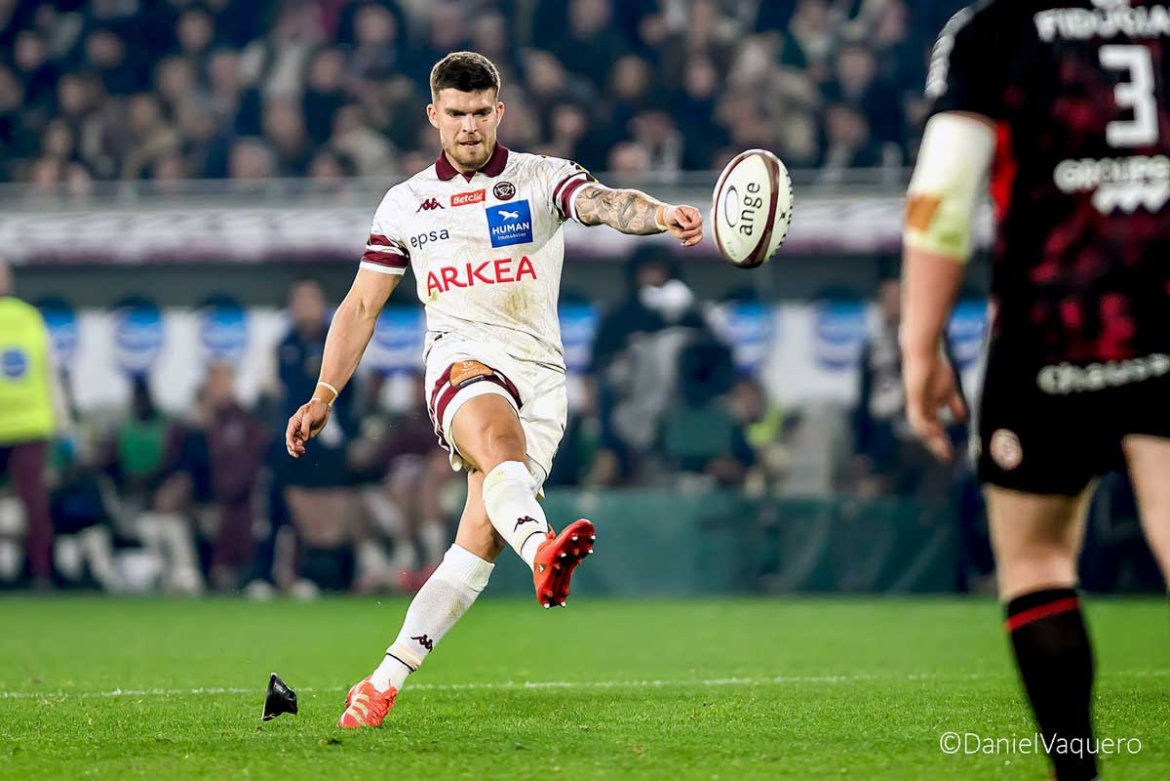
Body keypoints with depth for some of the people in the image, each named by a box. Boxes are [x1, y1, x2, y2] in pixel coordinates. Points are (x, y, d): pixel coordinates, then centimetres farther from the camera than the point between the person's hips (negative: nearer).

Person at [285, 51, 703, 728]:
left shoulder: (544, 178, 8)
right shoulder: (406, 203, 15)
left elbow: (605, 204, -14)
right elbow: (361, 306, 20)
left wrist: (660, 215, -36)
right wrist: (324, 396, 11)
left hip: (540, 371, 1)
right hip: (462, 360, -1)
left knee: (481, 539, -8)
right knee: (500, 442, -36)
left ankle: (384, 683, 0)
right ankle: (542, 550, -68)